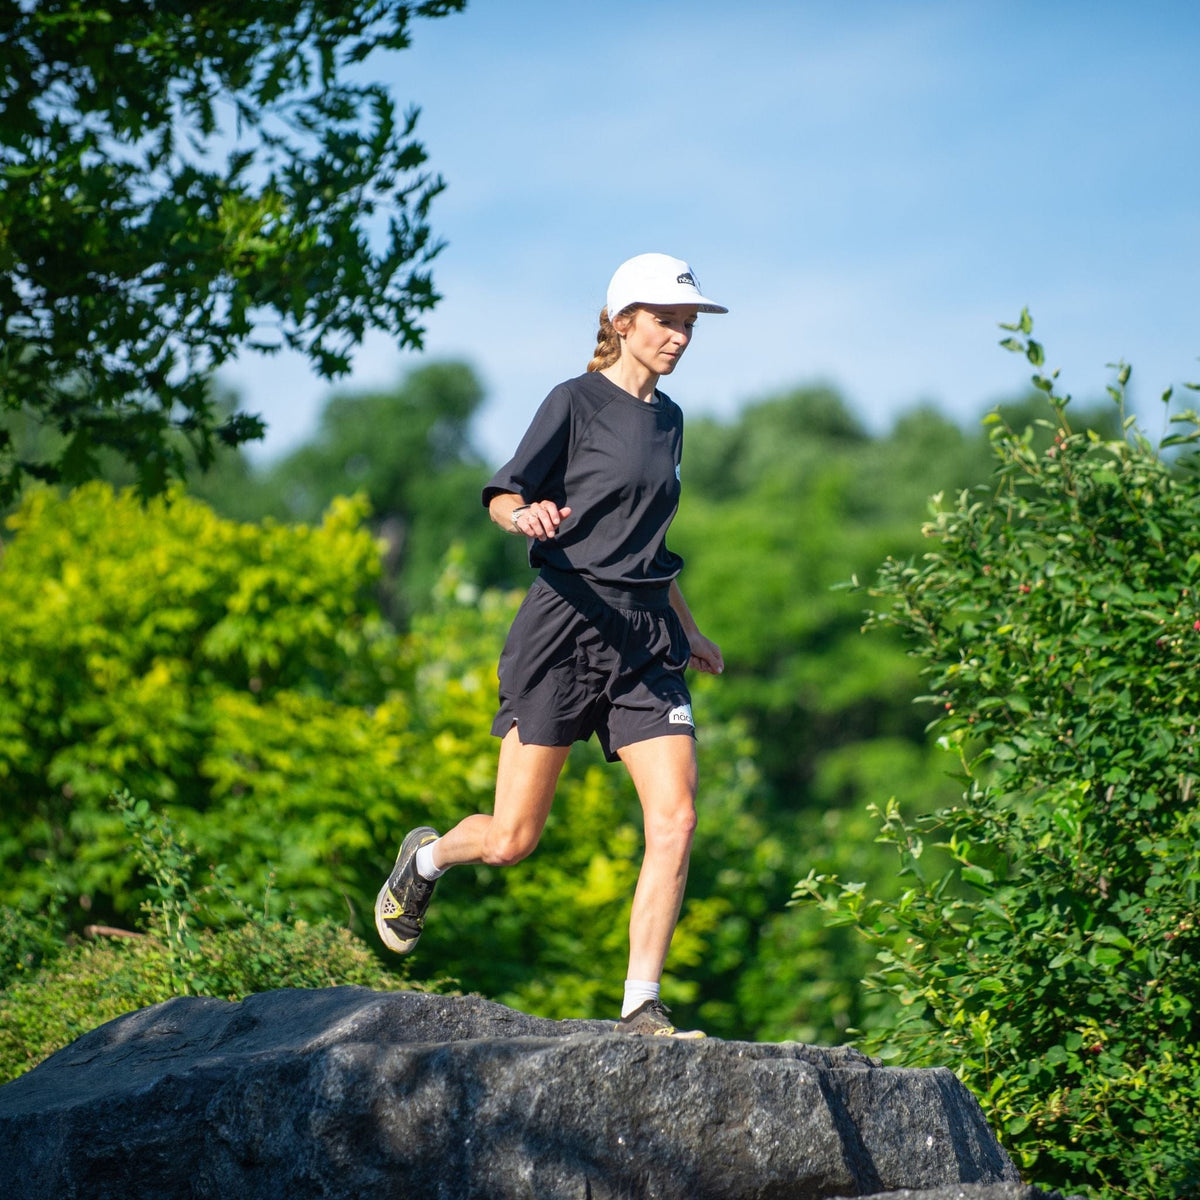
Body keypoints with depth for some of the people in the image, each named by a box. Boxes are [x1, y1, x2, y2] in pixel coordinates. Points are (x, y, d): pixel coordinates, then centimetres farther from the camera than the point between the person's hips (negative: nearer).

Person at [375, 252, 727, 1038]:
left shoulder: (668, 420, 17)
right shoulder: (576, 402, -3)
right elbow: (503, 496, -8)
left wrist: (689, 631, 32)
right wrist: (527, 515, -31)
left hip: (646, 640, 6)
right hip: (565, 626, -5)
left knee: (676, 820, -12)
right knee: (513, 841, -2)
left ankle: (642, 1008, -7)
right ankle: (427, 857, 33)